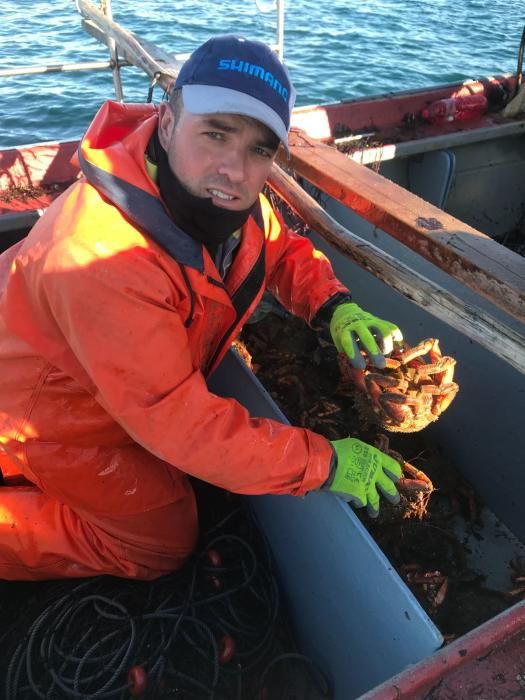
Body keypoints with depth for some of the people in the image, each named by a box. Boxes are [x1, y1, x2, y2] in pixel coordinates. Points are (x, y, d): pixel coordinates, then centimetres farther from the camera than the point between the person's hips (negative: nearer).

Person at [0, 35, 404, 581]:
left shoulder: (215, 193, -16)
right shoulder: (100, 257, -40)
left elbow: (283, 250, 2)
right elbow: (177, 419, -35)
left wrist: (335, 307, -19)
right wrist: (323, 464, -30)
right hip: (52, 413, -7)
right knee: (163, 540, 2)